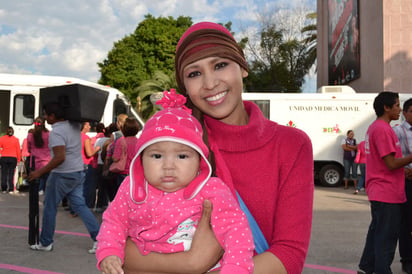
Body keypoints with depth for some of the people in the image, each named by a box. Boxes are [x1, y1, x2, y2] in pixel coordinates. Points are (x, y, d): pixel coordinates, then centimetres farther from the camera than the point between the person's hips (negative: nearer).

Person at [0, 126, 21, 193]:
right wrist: (18, 159, 8)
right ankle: (11, 189, 0)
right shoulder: (16, 139, 0)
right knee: (11, 174, 1)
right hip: (13, 158, -1)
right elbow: (18, 150, 1)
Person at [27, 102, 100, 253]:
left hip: (62, 175, -8)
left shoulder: (56, 132, -19)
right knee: (79, 205, 9)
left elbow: (60, 158, -27)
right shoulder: (74, 125, 5)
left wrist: (39, 172, -20)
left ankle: (45, 243, 19)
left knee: (50, 208, 8)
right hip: (78, 173, 8)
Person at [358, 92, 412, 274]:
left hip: (378, 193, 10)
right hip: (388, 194, -10)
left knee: (377, 231, 18)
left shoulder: (374, 127, 14)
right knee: (387, 237, -2)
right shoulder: (383, 129, -18)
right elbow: (392, 163, -20)